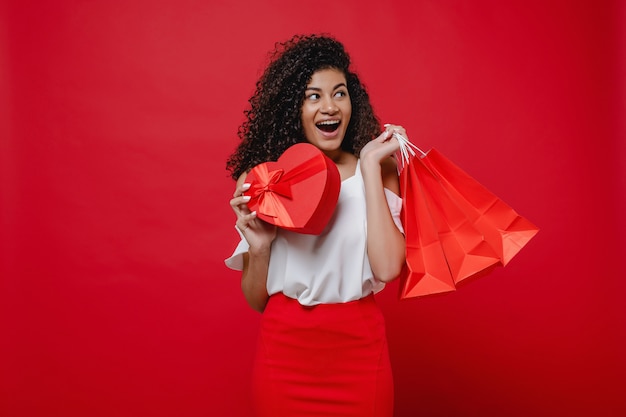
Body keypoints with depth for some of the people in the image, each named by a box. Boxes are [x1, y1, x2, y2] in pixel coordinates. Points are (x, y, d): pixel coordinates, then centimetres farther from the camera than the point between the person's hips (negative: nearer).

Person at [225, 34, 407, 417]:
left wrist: (370, 166, -14)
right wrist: (258, 246, -17)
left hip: (359, 352, 0)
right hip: (285, 350, 0)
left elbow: (387, 269, -19)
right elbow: (256, 300, 2)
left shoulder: (378, 171, -2)